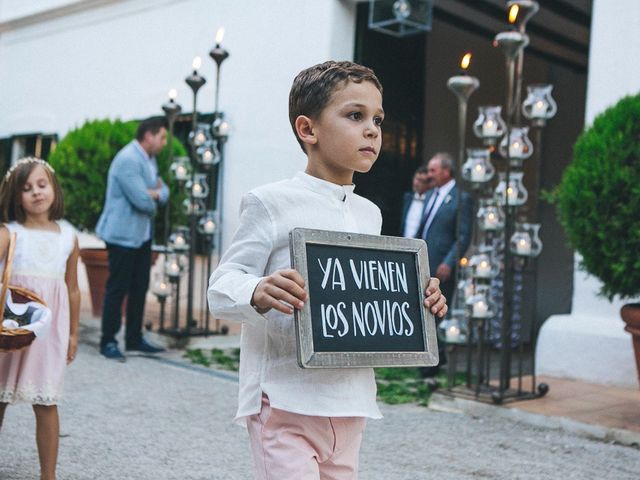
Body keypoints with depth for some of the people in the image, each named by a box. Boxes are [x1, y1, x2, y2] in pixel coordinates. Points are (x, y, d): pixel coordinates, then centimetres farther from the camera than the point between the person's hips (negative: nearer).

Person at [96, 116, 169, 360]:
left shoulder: (149, 160, 13)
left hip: (142, 234, 9)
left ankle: (134, 338, 22)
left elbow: (164, 191, 12)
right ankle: (108, 341, 10)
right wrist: (153, 202, -3)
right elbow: (142, 200, -25)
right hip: (123, 235, -9)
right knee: (117, 288, -1)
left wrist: (154, 193, -10)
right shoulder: (128, 160, -19)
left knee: (140, 287, 13)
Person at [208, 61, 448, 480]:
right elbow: (221, 287, -9)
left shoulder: (370, 214, 14)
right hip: (287, 400, -7)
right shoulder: (273, 203, -7)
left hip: (351, 401, 7)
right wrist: (259, 293, -30)